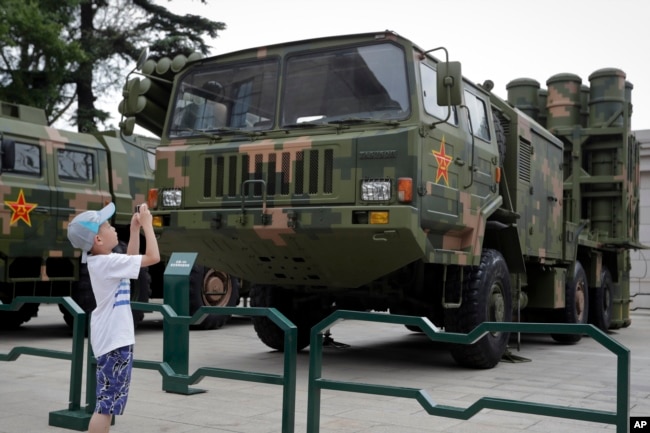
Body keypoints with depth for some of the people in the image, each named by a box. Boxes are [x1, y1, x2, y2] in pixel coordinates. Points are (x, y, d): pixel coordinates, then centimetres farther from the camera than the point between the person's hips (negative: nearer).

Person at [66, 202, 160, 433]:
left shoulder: (100, 260, 8)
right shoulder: (109, 262, -21)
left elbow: (131, 259, 22)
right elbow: (153, 257, -23)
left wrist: (135, 228, 14)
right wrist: (147, 224, -13)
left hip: (112, 337, 10)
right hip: (114, 340, -10)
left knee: (109, 400, 22)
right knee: (107, 402, -7)